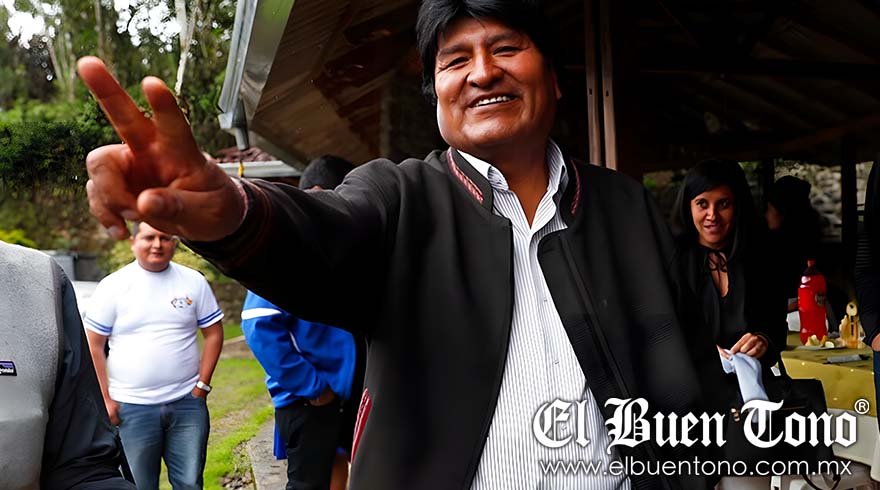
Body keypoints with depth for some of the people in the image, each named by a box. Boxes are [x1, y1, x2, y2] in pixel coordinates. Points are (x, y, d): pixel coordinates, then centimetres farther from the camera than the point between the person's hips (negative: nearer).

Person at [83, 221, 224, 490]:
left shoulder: (194, 281, 3)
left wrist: (203, 384, -1)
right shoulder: (112, 286, -2)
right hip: (131, 407, -1)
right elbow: (93, 346, 0)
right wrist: (105, 400, -4)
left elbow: (213, 333, 7)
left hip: (187, 403, 1)